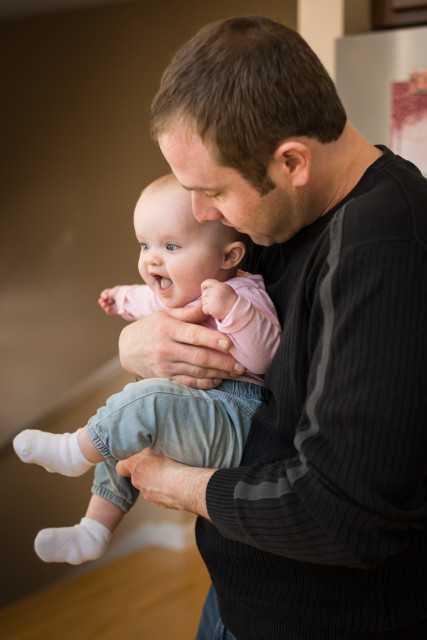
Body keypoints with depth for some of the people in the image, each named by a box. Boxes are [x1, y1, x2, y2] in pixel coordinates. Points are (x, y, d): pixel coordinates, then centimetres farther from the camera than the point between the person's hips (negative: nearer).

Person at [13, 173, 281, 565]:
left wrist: (232, 308, -42)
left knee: (147, 401, -31)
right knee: (119, 440, 23)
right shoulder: (185, 291, 12)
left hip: (234, 418, -11)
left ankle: (73, 452, -7)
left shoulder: (241, 294, -17)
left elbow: (265, 356, -30)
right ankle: (94, 531, 29)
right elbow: (156, 301, 37)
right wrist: (126, 298, 55)